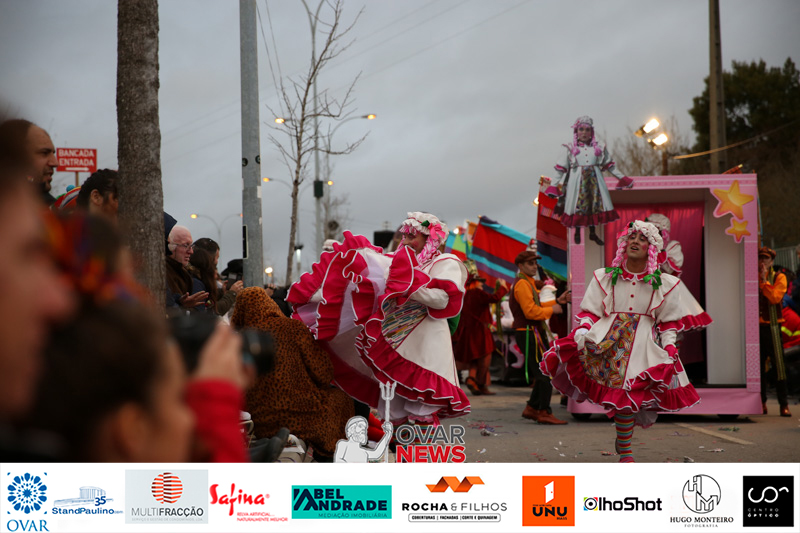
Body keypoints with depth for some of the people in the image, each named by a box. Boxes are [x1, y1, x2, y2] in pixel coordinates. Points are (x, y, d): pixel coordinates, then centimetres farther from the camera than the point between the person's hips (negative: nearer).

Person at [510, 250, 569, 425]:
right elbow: (531, 311, -22)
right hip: (529, 333, -11)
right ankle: (545, 413, -8)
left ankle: (531, 408, 18)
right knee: (545, 373, -10)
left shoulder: (529, 283, 21)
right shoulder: (522, 284, -14)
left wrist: (556, 301, 13)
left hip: (534, 333, 11)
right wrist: (552, 310, -11)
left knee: (543, 373, 13)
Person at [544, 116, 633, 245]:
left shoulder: (599, 147, 6)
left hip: (594, 180, 2)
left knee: (594, 204, 5)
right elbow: (561, 169, 1)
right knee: (578, 205, 0)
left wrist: (622, 178, 13)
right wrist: (553, 185, -3)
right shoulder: (570, 148, 1)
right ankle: (577, 233, 19)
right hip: (577, 181, -2)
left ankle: (592, 233, 21)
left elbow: (609, 165, 14)